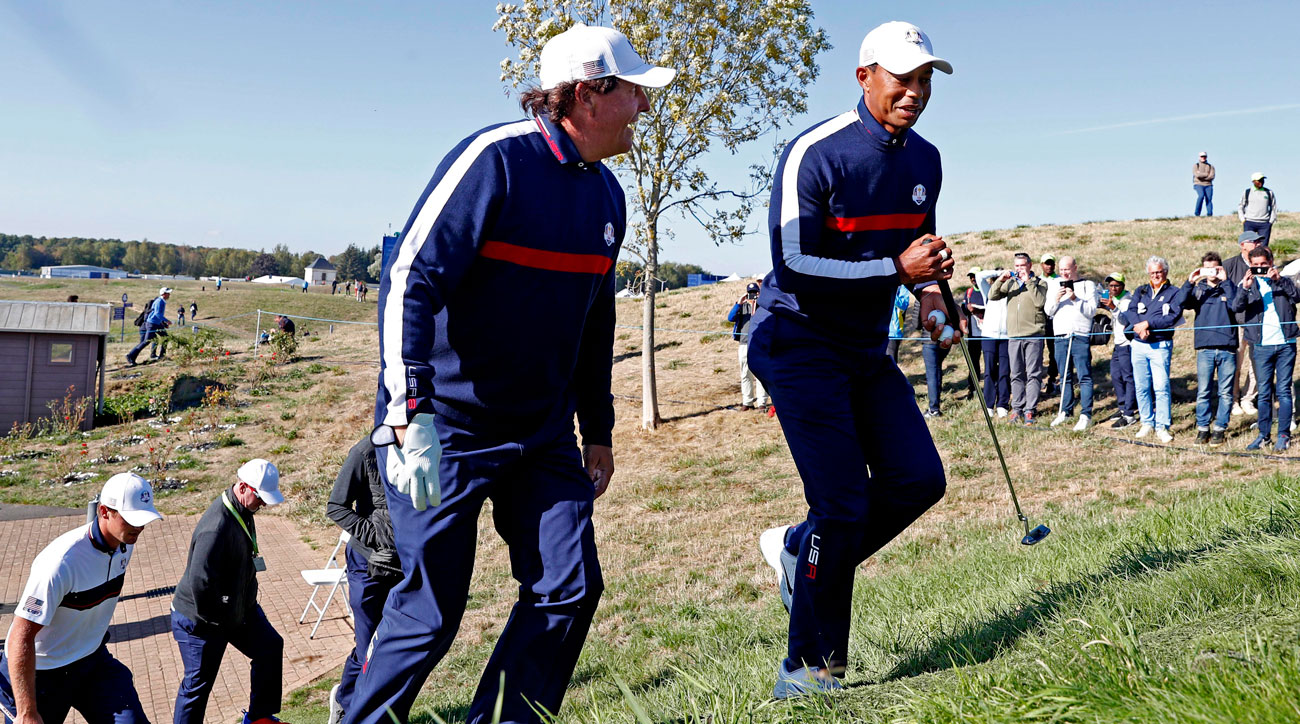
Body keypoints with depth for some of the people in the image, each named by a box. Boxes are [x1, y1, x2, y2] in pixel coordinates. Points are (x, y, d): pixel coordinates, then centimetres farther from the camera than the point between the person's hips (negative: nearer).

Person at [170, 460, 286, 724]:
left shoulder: (242, 512, -1)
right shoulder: (218, 526, -33)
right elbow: (200, 582, -35)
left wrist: (246, 603, 17)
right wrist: (218, 621, -21)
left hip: (239, 606, 9)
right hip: (200, 621, -9)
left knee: (270, 647, 13)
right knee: (198, 683, 4)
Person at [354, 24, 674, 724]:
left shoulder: (606, 193, 9)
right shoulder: (496, 158, -16)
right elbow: (409, 279, -22)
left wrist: (598, 430, 20)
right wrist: (411, 416, -31)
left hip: (542, 432, 7)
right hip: (445, 425, -7)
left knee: (569, 590, 0)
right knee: (432, 612, -3)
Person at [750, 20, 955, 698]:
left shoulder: (925, 161, 7)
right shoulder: (815, 153, -17)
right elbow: (794, 265, -23)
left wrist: (930, 293, 1)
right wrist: (895, 268, -24)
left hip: (867, 350, 8)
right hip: (800, 344, -8)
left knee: (919, 480, 1)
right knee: (844, 506, -10)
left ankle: (799, 550, 22)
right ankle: (810, 670, 5)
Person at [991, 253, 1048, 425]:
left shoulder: (1039, 283, 6)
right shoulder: (1010, 283, 16)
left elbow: (1040, 302, -10)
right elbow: (992, 296, 8)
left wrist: (1028, 282, -11)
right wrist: (1001, 280, -6)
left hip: (1034, 335, -3)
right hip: (1014, 335, 4)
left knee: (1033, 374, -4)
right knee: (1017, 375, 6)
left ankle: (1029, 410, -3)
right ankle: (1017, 409, 11)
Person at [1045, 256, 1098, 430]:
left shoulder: (1088, 285, 4)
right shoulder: (1054, 284, 14)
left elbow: (1092, 310, -5)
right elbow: (1048, 311, 10)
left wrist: (1075, 299, -17)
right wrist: (1055, 300, -9)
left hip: (1081, 337, -4)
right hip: (1061, 337, 4)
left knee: (1084, 376, -7)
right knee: (1065, 376, 11)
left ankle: (1086, 414, -6)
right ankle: (1066, 411, 20)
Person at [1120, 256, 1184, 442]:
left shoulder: (1175, 293, 3)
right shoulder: (1141, 291, 16)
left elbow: (1173, 317, -11)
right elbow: (1130, 312, 1)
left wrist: (1148, 323, -15)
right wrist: (1138, 326, -18)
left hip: (1161, 346, -4)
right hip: (1139, 345, 4)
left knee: (1161, 387, -9)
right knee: (1141, 387, 6)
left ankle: (1162, 426, -4)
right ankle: (1147, 423, 17)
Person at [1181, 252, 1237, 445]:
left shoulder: (1229, 288, 8)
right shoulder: (1198, 289, 11)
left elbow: (1237, 304, -12)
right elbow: (1182, 303, -6)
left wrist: (1225, 281, -15)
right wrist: (1190, 282, -17)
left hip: (1227, 348, 0)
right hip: (1205, 348, 1)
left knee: (1225, 392, 3)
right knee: (1203, 392, 1)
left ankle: (1220, 429, 11)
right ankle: (1202, 428, 9)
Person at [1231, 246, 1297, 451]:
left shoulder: (1283, 282, 8)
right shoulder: (1249, 285, 7)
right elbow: (1237, 307, -10)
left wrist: (1278, 279, -25)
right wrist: (1245, 288, -28)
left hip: (1286, 344, 0)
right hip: (1263, 346, 0)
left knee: (1283, 391, 1)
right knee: (1264, 392, 5)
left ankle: (1284, 435, 8)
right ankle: (1264, 434, 13)